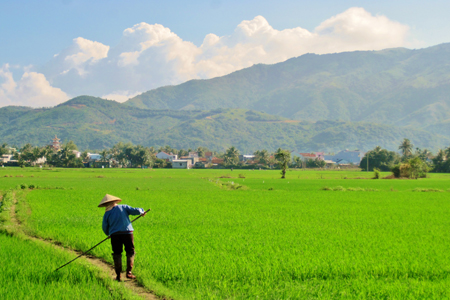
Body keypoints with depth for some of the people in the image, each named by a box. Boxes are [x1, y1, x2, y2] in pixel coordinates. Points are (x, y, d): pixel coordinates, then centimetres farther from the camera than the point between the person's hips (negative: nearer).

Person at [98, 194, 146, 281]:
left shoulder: (107, 214, 6)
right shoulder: (124, 207, 6)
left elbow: (104, 227, 9)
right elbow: (134, 211, -2)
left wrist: (108, 234, 28)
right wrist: (141, 211, 19)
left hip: (115, 235, 0)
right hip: (127, 233, 0)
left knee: (117, 254, 8)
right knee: (130, 253, 10)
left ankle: (118, 275, 5)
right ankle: (129, 272, 1)